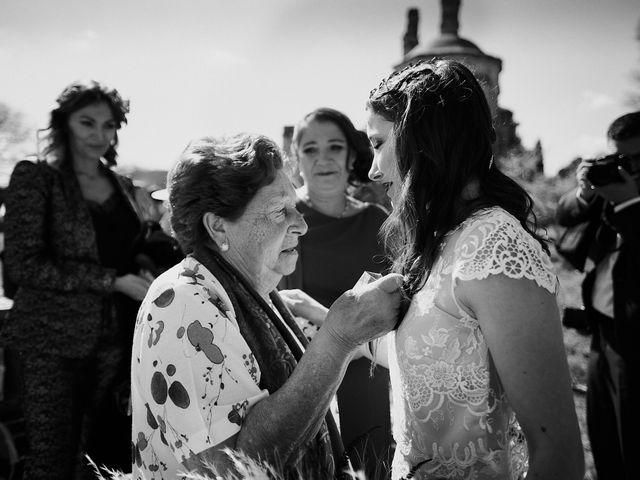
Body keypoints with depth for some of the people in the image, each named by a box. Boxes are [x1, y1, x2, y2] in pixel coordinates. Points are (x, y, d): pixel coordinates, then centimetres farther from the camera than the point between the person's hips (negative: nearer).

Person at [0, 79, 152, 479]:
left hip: (114, 340, 5)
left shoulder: (122, 187, 12)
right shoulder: (36, 177, -3)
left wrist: (143, 281, -1)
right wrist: (112, 281, -16)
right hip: (54, 342, -4)